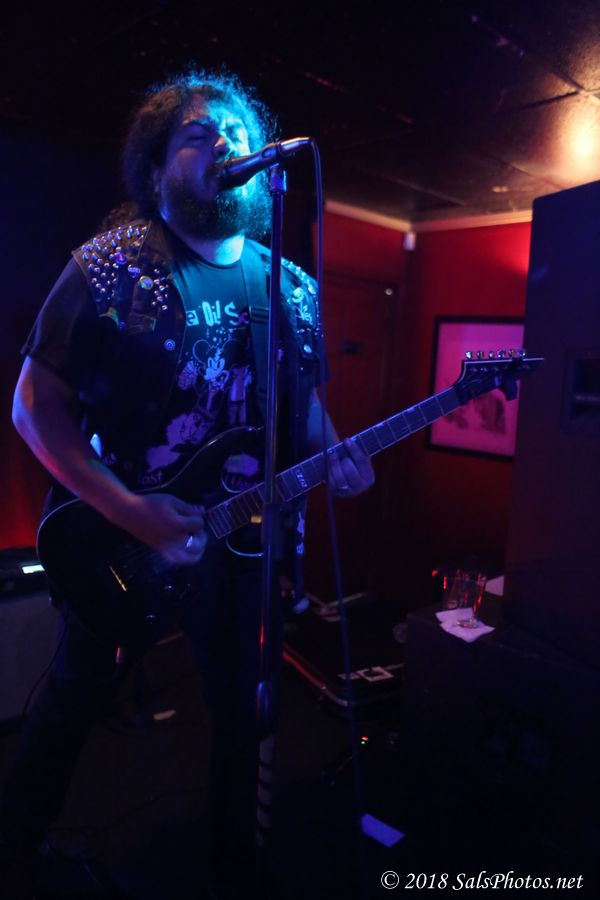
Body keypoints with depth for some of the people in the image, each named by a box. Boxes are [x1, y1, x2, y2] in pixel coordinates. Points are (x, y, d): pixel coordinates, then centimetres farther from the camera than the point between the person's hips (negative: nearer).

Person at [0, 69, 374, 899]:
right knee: (77, 697, 17)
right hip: (116, 549, -3)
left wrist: (334, 458, -9)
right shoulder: (109, 269, -11)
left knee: (241, 704, 17)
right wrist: (129, 511, -23)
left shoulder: (292, 288, 3)